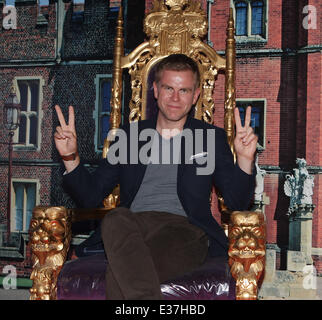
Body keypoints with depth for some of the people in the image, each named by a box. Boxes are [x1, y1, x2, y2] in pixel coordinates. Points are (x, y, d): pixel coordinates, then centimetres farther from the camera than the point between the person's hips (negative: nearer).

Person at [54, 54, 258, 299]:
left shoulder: (212, 138, 17)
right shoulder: (130, 135, 21)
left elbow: (237, 202, 8)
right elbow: (91, 196, 18)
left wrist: (245, 158, -10)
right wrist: (71, 157, 1)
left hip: (183, 227, -2)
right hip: (133, 223, 2)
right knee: (115, 219, -37)